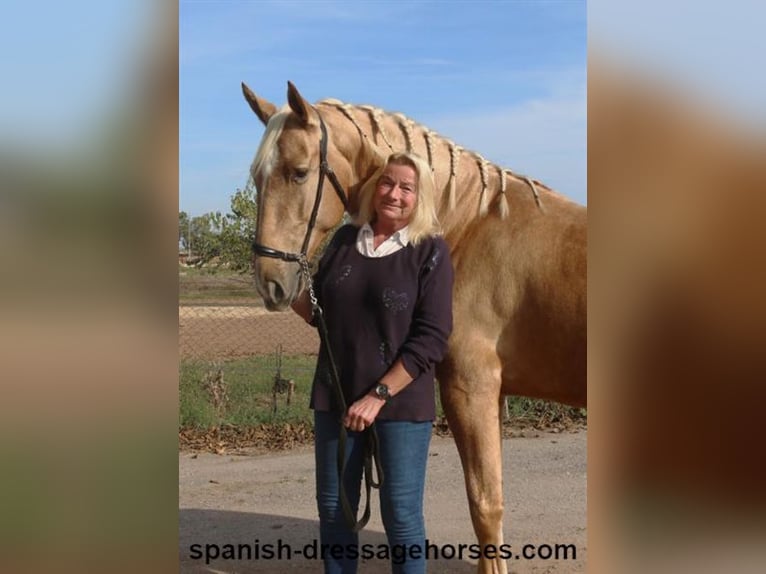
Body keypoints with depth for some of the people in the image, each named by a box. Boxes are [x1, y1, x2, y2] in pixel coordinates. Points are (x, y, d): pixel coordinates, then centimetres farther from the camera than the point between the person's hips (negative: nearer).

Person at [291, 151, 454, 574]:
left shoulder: (431, 252, -9)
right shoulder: (345, 240, 4)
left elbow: (431, 339, -15)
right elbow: (318, 312, 14)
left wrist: (378, 395, -19)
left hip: (401, 403, -4)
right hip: (336, 397, 5)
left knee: (401, 515, 4)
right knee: (333, 507, 15)